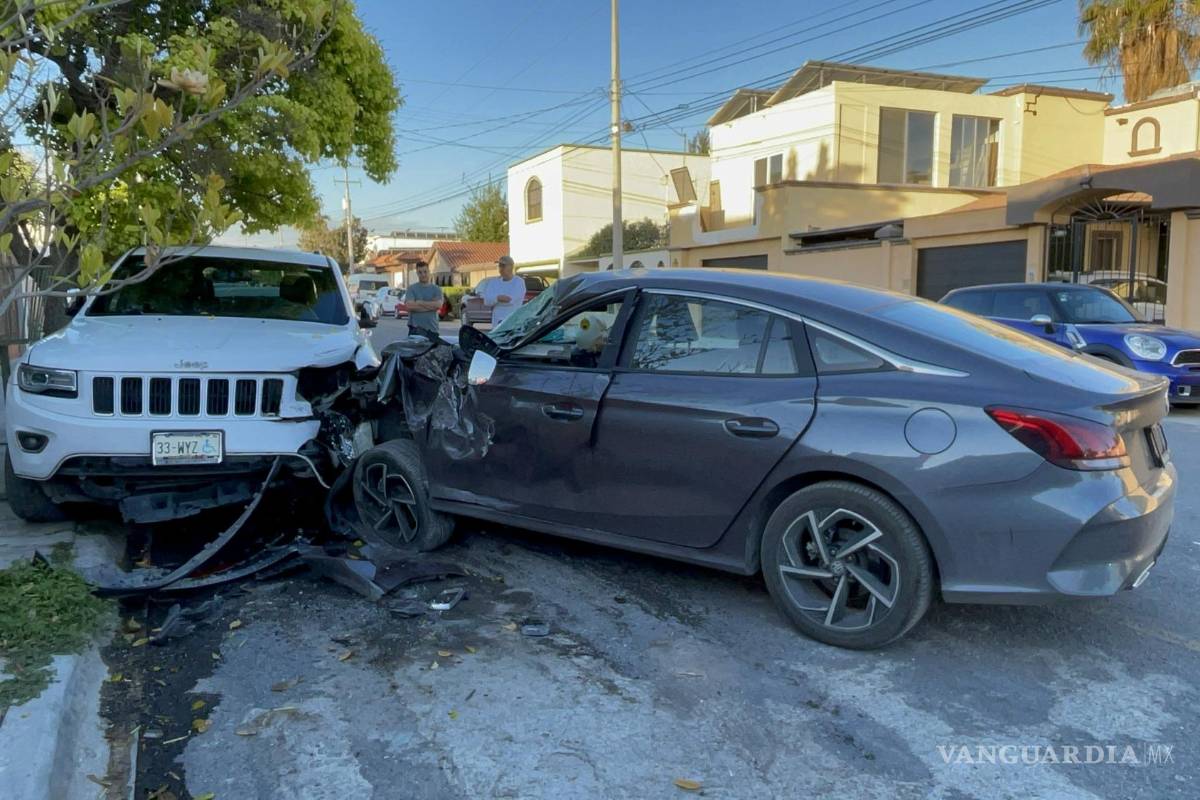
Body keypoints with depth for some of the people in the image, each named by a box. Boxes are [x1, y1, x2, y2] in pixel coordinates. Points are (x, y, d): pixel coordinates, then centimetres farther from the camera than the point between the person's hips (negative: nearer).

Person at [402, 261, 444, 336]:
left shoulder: (436, 289, 9)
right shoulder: (411, 289, 5)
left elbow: (438, 305, -8)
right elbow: (409, 306, -11)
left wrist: (420, 302, -6)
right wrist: (431, 305, -9)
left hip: (432, 329, 2)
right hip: (415, 329, -2)